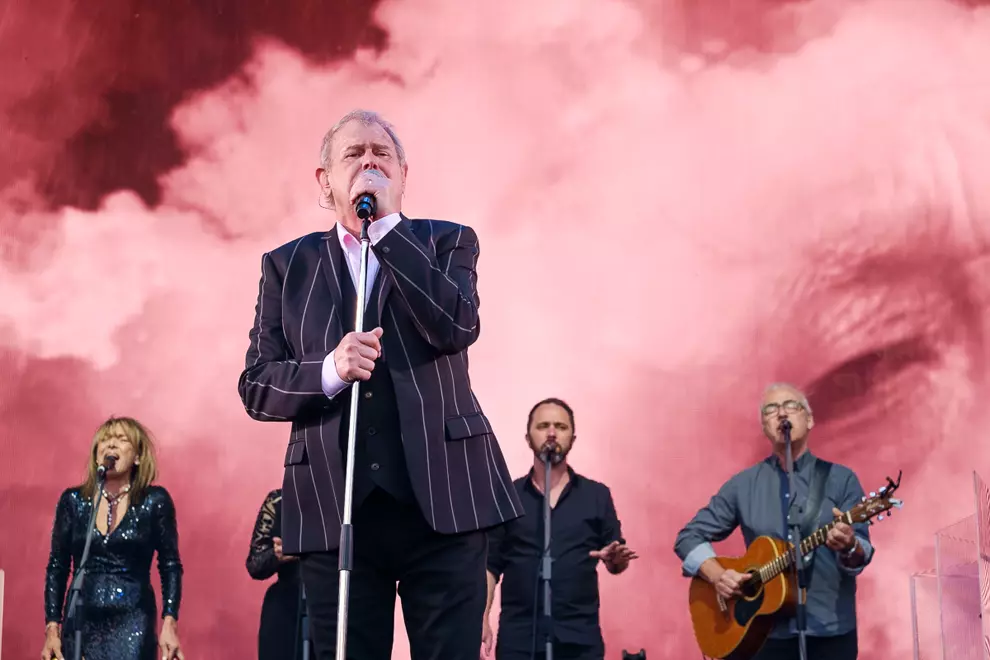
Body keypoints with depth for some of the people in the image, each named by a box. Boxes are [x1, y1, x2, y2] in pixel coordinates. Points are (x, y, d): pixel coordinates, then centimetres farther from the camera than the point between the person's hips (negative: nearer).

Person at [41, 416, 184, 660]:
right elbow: (57, 568, 8)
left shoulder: (155, 501, -2)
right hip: (80, 624, 2)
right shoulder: (73, 500, 4)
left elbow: (170, 566, 2)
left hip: (133, 625, -2)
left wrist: (169, 624, -7)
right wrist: (52, 629, 3)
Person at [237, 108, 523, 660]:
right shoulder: (288, 264, 12)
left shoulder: (448, 242, 10)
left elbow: (458, 327, -10)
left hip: (441, 500, -1)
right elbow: (256, 386, 6)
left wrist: (387, 225, -9)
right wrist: (328, 372, -14)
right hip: (335, 509, 1)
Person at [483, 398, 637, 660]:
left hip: (581, 638, 1)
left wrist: (616, 560, -11)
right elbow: (489, 565, 5)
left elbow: (615, 564, 12)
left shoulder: (597, 495, 11)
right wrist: (482, 620, -7)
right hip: (518, 637, 0)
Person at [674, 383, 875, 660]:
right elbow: (689, 536, 7)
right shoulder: (743, 484, 5)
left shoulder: (841, 479, 2)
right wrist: (718, 575, -10)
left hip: (831, 631, -1)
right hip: (768, 632, 1)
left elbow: (861, 555, -5)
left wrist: (849, 547, -27)